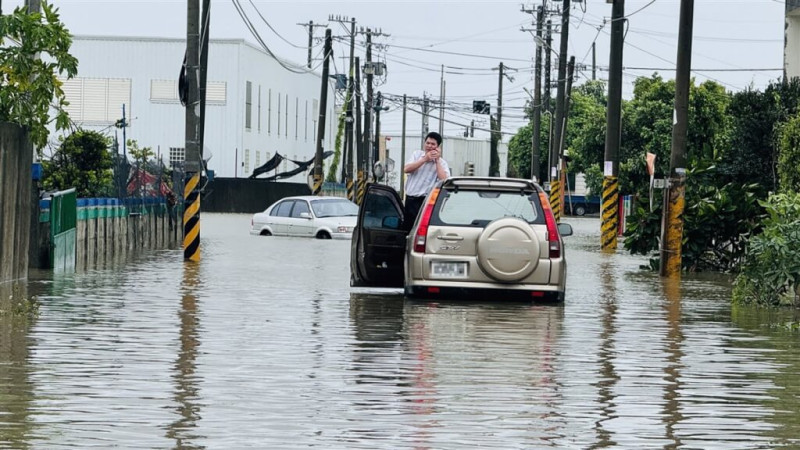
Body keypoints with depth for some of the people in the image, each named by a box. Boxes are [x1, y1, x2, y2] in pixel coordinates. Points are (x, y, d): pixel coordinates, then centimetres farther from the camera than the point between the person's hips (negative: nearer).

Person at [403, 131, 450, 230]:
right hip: (410, 199, 4)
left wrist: (437, 161, -12)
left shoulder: (442, 163, 1)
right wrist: (425, 159, -10)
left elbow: (444, 180, -17)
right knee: (407, 228, 8)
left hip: (426, 201, -4)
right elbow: (406, 169, -5)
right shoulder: (417, 154, 11)